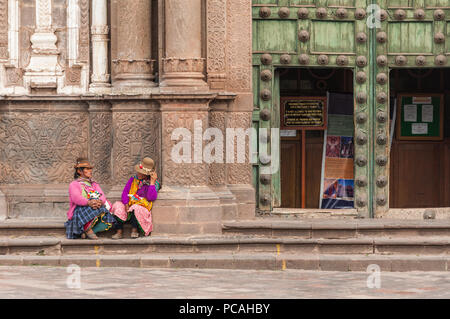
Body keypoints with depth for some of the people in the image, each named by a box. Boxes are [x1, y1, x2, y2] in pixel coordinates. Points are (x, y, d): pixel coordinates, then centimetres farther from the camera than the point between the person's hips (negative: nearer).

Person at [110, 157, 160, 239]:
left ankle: (134, 231, -18)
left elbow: (151, 198, -15)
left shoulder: (154, 183, 0)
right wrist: (126, 204, -10)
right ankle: (119, 232, -23)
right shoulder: (133, 180, 12)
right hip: (129, 205, 4)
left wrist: (152, 182, -16)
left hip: (143, 208, -4)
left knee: (135, 208, -36)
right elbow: (125, 192, 7)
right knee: (118, 206, -23)